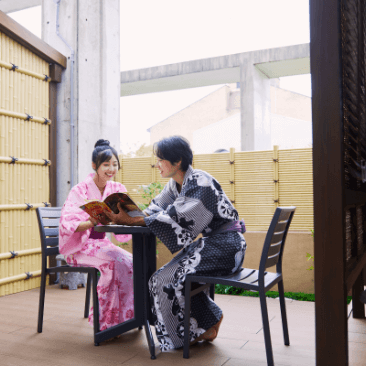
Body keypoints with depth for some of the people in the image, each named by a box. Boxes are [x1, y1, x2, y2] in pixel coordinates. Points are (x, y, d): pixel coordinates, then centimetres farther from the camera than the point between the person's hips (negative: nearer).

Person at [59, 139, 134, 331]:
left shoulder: (116, 189, 4)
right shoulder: (81, 190, -12)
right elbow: (66, 224, -20)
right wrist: (91, 223, -36)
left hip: (102, 243, 5)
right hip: (80, 246, -5)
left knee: (133, 261, -21)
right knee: (116, 262, -30)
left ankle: (128, 315, -8)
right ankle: (107, 321, -16)